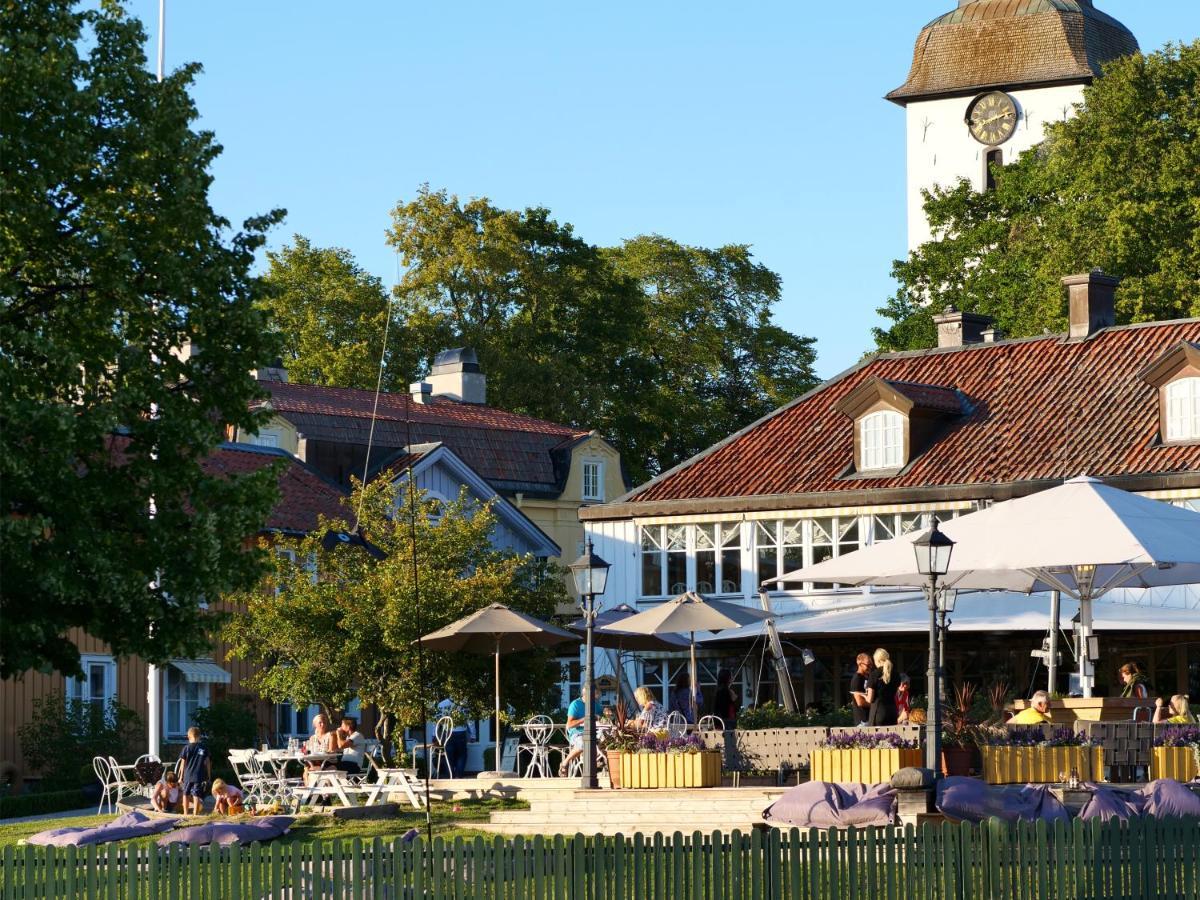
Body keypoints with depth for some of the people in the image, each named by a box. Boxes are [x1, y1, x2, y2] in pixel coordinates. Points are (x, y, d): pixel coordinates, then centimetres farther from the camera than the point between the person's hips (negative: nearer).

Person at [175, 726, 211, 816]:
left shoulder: (186, 748, -3)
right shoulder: (204, 748, 1)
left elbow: (183, 763, -1)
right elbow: (208, 762, 3)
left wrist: (181, 776, 6)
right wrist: (209, 776, 10)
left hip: (188, 775, 0)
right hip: (199, 776, 0)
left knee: (186, 794, 14)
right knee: (196, 795, -1)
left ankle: (186, 813, 21)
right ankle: (195, 814, -4)